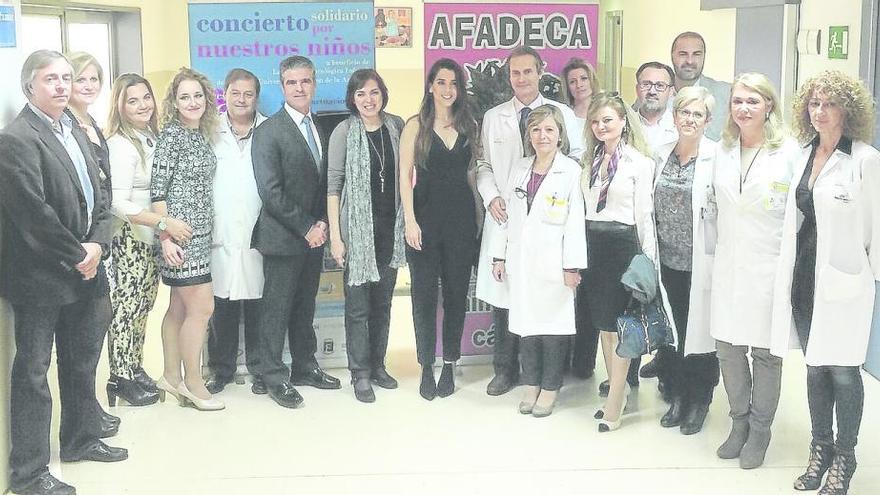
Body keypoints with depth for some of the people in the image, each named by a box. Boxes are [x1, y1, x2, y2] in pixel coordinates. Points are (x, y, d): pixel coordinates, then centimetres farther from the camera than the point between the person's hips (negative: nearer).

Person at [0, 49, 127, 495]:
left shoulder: (76, 133, 14)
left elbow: (100, 194, 12)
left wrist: (97, 245, -4)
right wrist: (76, 257, -14)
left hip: (85, 271, 8)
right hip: (40, 276, -8)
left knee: (83, 362, 20)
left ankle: (82, 438, 36)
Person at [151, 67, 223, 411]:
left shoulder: (202, 136, 12)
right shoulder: (171, 135, -10)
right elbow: (157, 191, -13)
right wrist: (166, 237, -18)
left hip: (200, 234, 8)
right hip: (179, 236, -8)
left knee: (180, 307, 13)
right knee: (202, 306, -6)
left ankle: (172, 377, 22)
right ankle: (192, 383, 5)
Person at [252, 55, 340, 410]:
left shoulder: (320, 128, 11)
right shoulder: (269, 131, -11)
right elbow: (271, 192, -16)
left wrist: (322, 223, 2)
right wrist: (306, 229, -15)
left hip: (313, 236, 6)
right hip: (283, 238, -6)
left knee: (305, 306, 16)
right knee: (277, 309, 2)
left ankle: (304, 367, 28)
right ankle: (275, 378, 12)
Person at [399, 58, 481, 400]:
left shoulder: (468, 126, 10)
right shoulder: (416, 126, 1)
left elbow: (471, 173, 12)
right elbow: (405, 176, -3)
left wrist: (478, 215, 5)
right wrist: (410, 220, -12)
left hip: (461, 217, 3)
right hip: (426, 215, -2)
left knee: (457, 292, 6)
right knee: (424, 294, 3)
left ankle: (449, 365, 17)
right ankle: (426, 368, 13)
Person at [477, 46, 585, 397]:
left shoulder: (563, 114, 5)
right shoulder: (493, 117, 12)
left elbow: (578, 161, 2)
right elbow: (485, 166, 13)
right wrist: (491, 197, -3)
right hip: (504, 219, 2)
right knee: (501, 295, 2)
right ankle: (505, 369, 15)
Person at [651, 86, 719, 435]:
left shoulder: (716, 157, -10)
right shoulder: (663, 155, 8)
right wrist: (650, 254, 10)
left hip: (700, 262, -5)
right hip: (669, 261, 5)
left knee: (700, 330, 6)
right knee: (674, 331, 12)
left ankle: (699, 403, 21)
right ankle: (677, 396, 27)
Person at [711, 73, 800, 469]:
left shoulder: (789, 152, -7)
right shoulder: (723, 151, 8)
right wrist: (719, 248, 12)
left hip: (769, 267, -4)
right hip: (728, 266, 4)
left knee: (766, 353, 5)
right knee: (728, 348, 10)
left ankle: (760, 430, 21)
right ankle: (739, 422, 27)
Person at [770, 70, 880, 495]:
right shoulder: (804, 155, 10)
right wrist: (791, 267, 13)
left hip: (844, 279, -6)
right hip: (805, 274, 6)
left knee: (843, 370, 1)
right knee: (815, 365, 14)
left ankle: (844, 458, 18)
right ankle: (821, 448, 29)